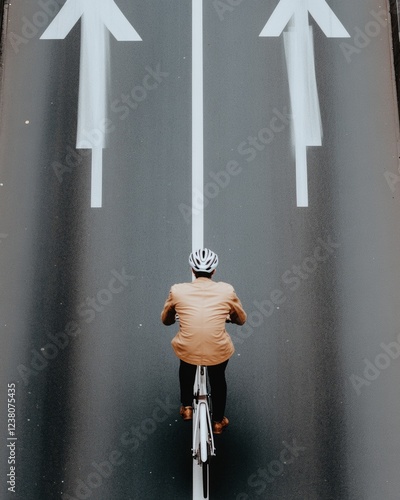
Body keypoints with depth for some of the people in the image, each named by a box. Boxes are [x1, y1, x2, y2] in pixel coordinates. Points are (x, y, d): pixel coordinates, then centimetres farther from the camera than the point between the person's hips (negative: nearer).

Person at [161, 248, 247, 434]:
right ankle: (218, 421, 48)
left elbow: (165, 320, 16)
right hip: (218, 353, 0)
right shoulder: (226, 290, -2)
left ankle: (186, 407, 44)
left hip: (186, 351, 0)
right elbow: (241, 319, 15)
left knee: (186, 368, 38)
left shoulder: (177, 290, -2)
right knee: (218, 378, 34)